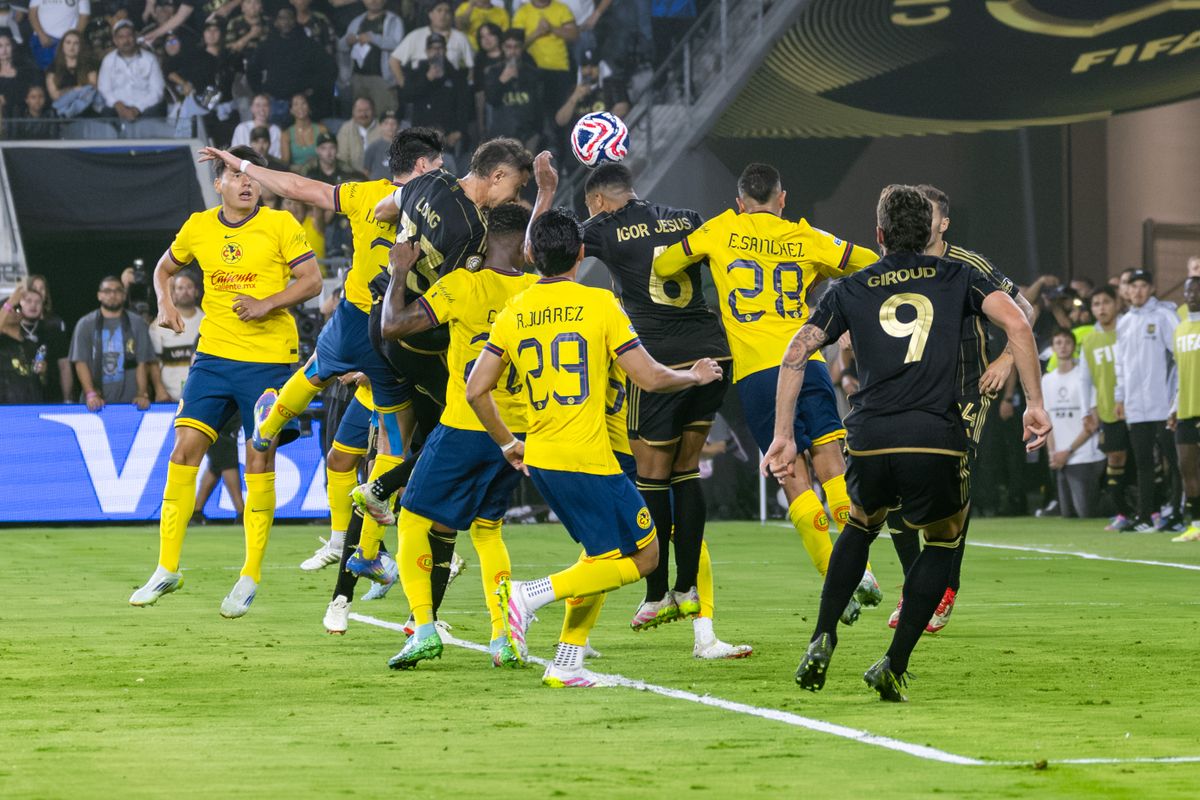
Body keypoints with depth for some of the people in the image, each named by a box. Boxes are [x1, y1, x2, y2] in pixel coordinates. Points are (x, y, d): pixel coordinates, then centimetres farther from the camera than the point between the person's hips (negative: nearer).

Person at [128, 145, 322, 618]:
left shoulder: (280, 225, -3)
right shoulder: (198, 228, 7)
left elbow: (312, 280, -5)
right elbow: (164, 268, 23)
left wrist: (266, 304, -19)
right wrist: (165, 304, 4)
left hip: (270, 358, -3)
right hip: (214, 356, 3)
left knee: (259, 461, -2)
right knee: (184, 450, -6)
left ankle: (250, 578, 8)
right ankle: (167, 569, 2)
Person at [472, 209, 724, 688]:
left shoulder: (512, 314, 6)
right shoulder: (599, 304, -8)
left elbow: (476, 390, 6)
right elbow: (651, 378, -8)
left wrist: (507, 443, 21)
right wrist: (696, 376, 12)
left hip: (539, 459, 7)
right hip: (588, 459, -7)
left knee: (602, 557, 20)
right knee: (642, 556, 3)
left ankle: (566, 664, 12)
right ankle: (531, 595, -11)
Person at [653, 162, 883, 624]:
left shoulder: (722, 231, 9)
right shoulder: (805, 239, 11)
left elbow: (662, 266, 13)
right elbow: (870, 263, 16)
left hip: (754, 373, -1)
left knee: (792, 475, -1)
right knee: (830, 462, 4)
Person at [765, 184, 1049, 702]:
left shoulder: (850, 290, 16)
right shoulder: (957, 277, 13)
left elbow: (797, 353, 6)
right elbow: (1016, 324, -3)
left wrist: (783, 436, 7)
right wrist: (1035, 404, -3)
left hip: (868, 441, 2)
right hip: (935, 440, -2)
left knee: (861, 526, 31)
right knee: (942, 543, 22)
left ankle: (823, 640, 15)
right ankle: (894, 667, 11)